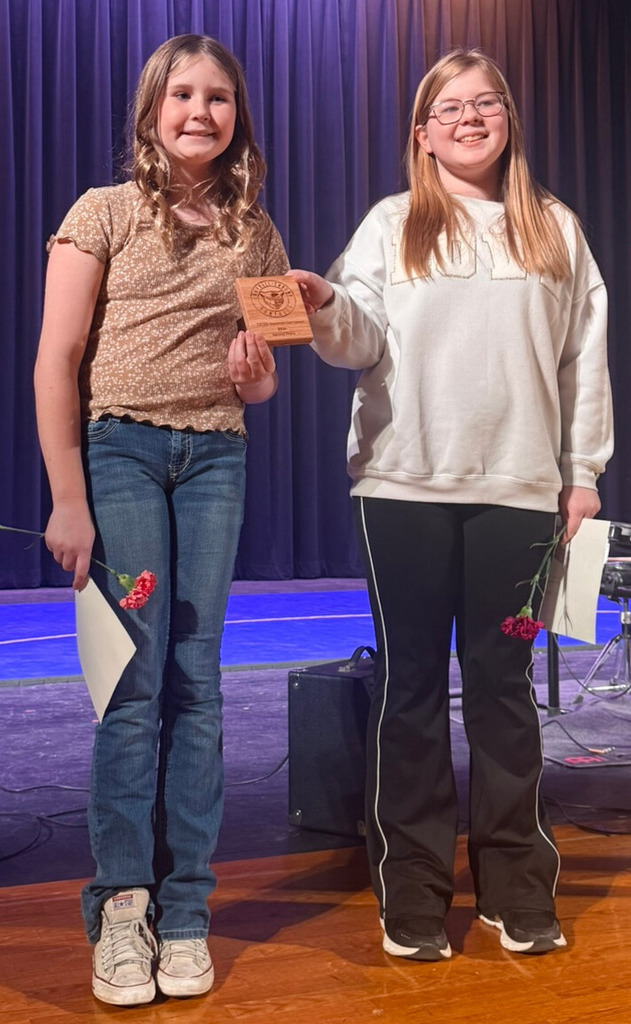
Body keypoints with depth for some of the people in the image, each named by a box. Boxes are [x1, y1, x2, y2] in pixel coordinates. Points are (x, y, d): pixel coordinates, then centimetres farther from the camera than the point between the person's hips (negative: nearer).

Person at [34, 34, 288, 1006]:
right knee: (136, 680, -7)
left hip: (216, 458, 3)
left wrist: (256, 374, -6)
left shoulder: (256, 234, 13)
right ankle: (120, 908, 4)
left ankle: (183, 910, 10)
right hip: (119, 449, -3)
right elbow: (57, 361, -4)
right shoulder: (104, 214, 1)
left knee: (197, 680, 2)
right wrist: (68, 500, -12)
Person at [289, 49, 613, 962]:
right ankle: (413, 891, 11)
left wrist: (584, 469, 8)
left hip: (518, 486, 1)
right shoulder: (392, 225, 8)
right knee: (411, 680, 3)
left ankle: (516, 885, 16)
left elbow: (585, 356, 12)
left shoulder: (556, 231, 12)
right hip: (406, 484, -1)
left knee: (502, 680, 5)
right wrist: (325, 307, -23)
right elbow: (360, 340, -1)